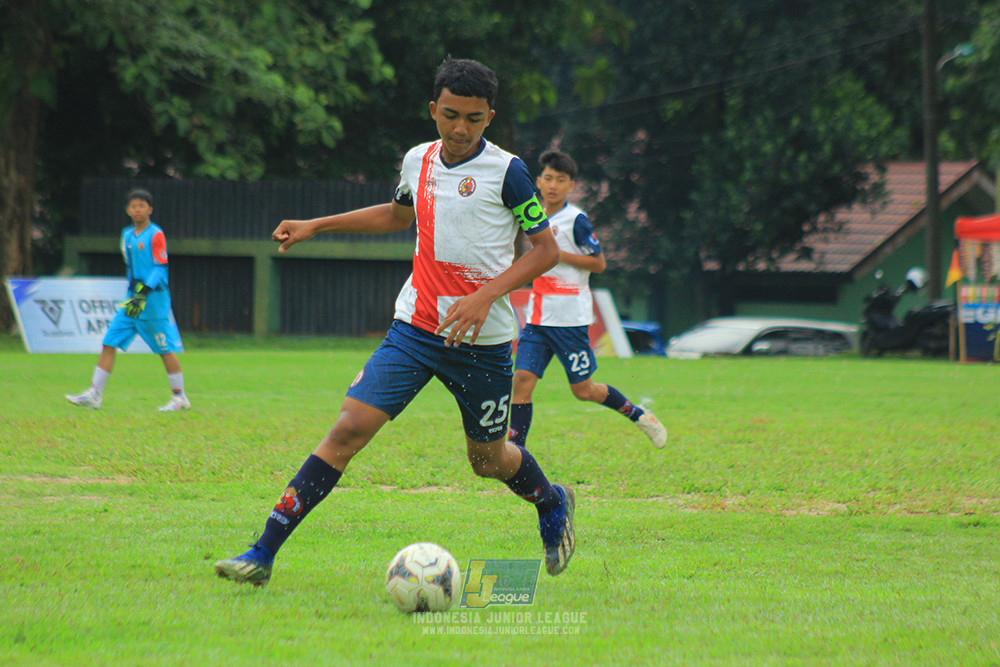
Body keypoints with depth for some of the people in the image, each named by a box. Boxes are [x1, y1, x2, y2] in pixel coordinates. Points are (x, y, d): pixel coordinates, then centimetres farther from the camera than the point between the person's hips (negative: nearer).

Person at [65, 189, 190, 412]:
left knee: (166, 349, -2)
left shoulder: (156, 235, -8)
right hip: (132, 300, 7)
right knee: (109, 343, -1)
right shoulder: (127, 235, 13)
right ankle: (94, 395, -1)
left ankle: (180, 397, 9)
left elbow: (160, 269, -14)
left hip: (154, 300, -7)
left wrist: (144, 293, -23)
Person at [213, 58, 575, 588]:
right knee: (350, 427, -12)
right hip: (415, 325, 3)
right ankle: (263, 554, -14)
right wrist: (316, 226, 25)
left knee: (488, 459, 11)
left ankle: (552, 505, 47)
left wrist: (486, 296, -20)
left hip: (482, 340, -3)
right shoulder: (418, 161, 5)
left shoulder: (506, 172, -10)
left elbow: (545, 248, -8)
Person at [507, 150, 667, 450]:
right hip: (537, 318, 5)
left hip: (570, 318, -5)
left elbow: (599, 263, -10)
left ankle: (636, 413, 26)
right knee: (523, 378, -9)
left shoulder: (575, 219, -9)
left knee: (583, 390, 2)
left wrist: (556, 255, -17)